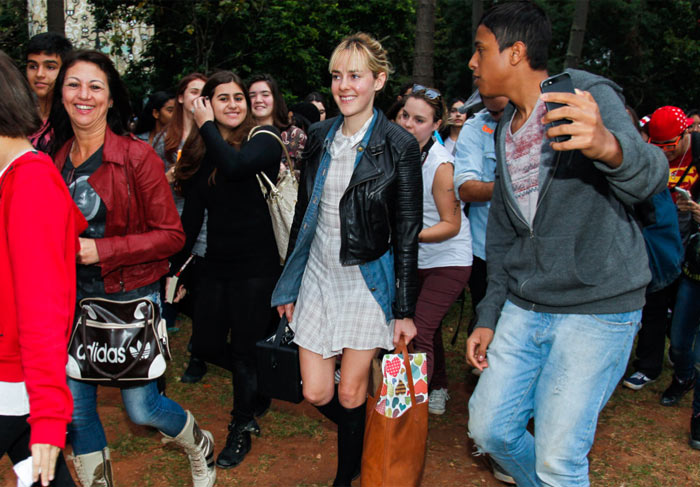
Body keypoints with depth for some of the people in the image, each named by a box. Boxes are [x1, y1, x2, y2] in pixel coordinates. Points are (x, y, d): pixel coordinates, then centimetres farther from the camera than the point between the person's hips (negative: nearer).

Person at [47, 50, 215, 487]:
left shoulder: (137, 156, -12)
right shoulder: (56, 160, 5)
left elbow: (171, 235, -12)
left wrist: (101, 250, -19)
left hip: (131, 298, -5)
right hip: (75, 299, 5)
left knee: (141, 407, 2)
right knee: (76, 409, 8)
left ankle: (201, 447, 33)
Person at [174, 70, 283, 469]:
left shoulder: (264, 138, -8)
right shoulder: (200, 151, 7)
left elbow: (234, 166, -31)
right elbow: (192, 215, 10)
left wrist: (207, 126, -16)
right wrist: (175, 268, 10)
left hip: (257, 266, -6)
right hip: (217, 265, 6)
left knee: (246, 350, 5)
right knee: (206, 345, 13)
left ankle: (243, 428, 27)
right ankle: (258, 380, 40)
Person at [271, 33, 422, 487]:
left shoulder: (399, 146, -10)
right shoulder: (320, 136, 4)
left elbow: (407, 235, -8)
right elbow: (302, 213, 11)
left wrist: (406, 309, -9)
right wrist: (289, 284, 12)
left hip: (367, 280, -4)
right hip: (318, 276, 4)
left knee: (351, 394, 5)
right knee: (316, 393, 6)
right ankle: (363, 439, 37)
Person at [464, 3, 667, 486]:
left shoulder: (588, 96, -11)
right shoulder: (506, 129, 12)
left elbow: (649, 176, -30)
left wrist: (608, 145, -53)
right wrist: (489, 316, 13)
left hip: (596, 307, -7)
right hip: (524, 309, 7)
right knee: (489, 428, 9)